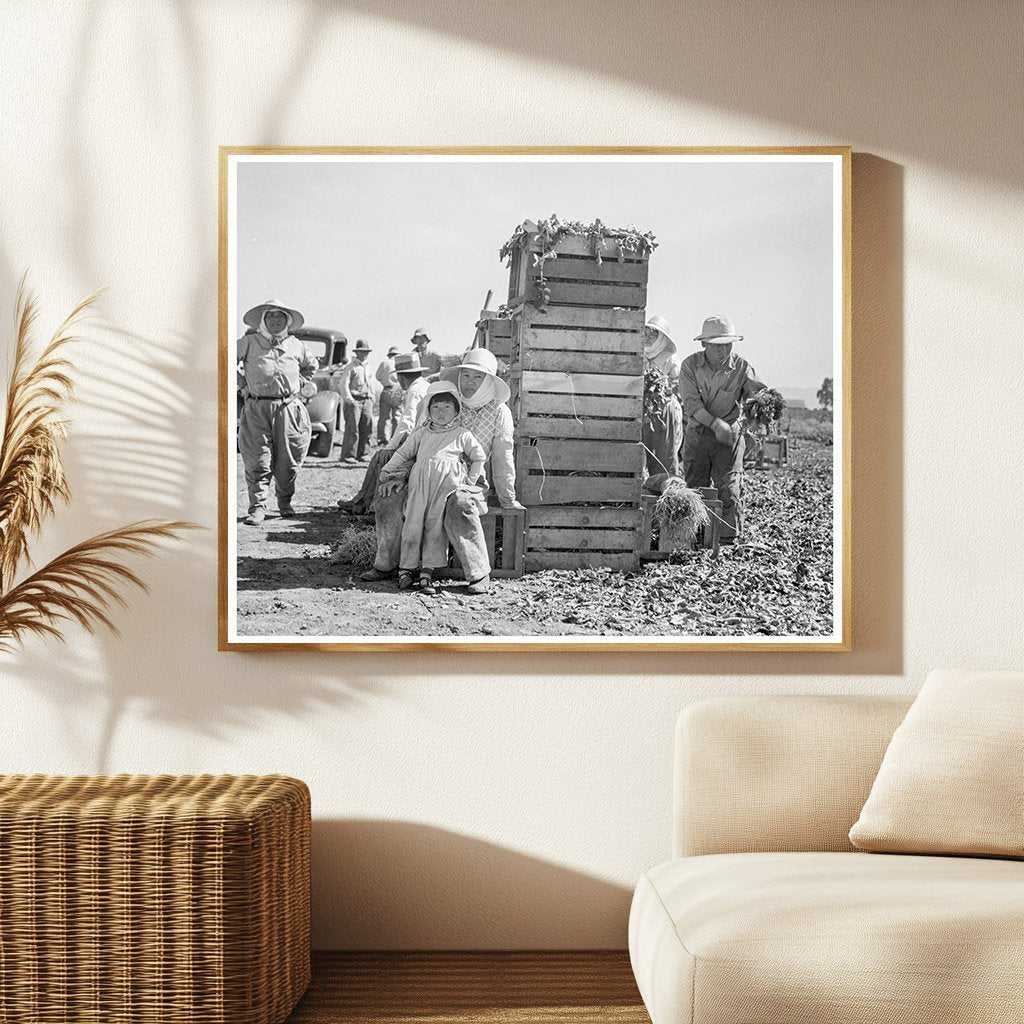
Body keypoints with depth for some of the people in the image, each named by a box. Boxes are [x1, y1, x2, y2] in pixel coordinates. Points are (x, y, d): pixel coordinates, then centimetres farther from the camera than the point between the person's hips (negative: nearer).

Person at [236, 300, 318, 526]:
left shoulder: (295, 345, 12)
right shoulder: (249, 342, 2)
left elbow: (311, 365, 29)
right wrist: (243, 385, 6)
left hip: (288, 407, 3)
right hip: (257, 407, -3)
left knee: (288, 460, 5)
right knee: (257, 460, -7)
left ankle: (285, 502, 24)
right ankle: (257, 507, -3)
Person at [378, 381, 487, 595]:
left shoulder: (462, 435, 12)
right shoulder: (422, 433, 19)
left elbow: (479, 458, 17)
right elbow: (403, 453, 22)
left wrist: (469, 480, 10)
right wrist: (389, 475, 15)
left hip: (447, 482, -2)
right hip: (420, 480, 2)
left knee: (435, 526, -6)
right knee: (413, 523, -4)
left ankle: (427, 572, -3)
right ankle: (406, 568, 4)